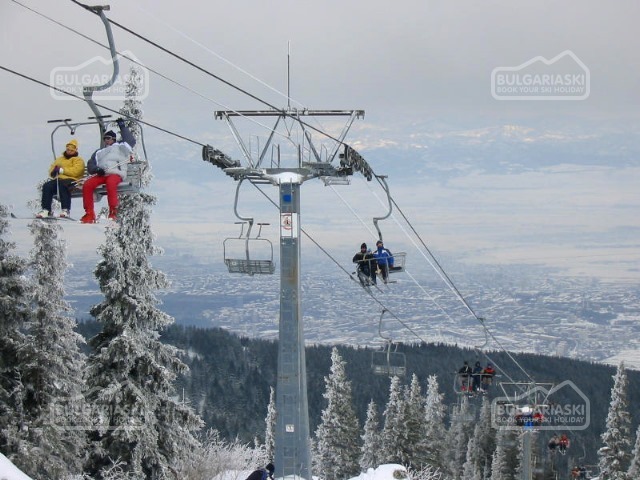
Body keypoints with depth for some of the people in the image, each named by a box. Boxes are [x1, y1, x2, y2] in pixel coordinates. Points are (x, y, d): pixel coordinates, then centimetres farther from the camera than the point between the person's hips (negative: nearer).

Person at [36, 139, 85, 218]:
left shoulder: (78, 160, 10)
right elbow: (51, 170, 26)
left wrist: (62, 170, -11)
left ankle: (66, 210, -42)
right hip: (58, 179, 6)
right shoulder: (60, 159, 29)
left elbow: (75, 171, -9)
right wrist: (54, 171, 1)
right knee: (47, 186, -24)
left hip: (72, 181, -6)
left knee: (62, 185, -39)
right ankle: (46, 210, -25)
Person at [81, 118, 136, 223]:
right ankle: (89, 214, -27)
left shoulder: (120, 147, 22)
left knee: (110, 183, -40)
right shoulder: (99, 152, 33)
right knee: (87, 185, -25)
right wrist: (97, 169, -2)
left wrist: (122, 127, 14)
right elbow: (90, 165, 22)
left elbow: (131, 140, 9)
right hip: (100, 175, 4)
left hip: (116, 174, -4)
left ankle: (113, 212, -41)